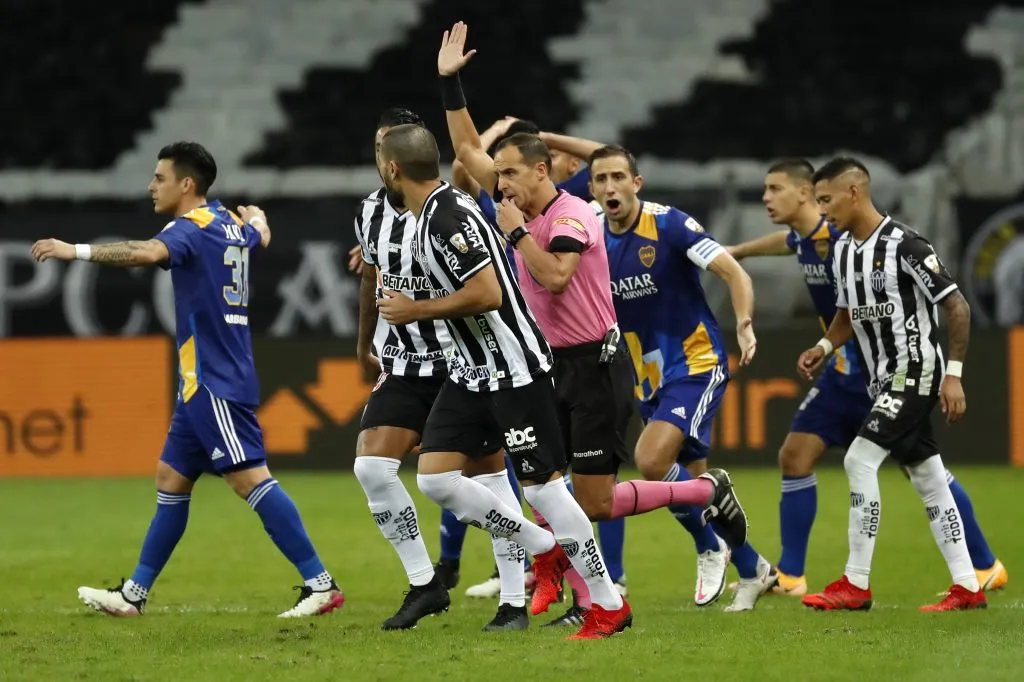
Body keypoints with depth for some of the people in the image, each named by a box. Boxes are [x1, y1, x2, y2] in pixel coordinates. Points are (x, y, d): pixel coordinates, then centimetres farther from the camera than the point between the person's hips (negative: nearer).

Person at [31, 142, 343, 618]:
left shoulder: (192, 228, -14)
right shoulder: (231, 225, 13)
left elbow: (149, 253, -35)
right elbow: (259, 235, 37)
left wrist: (77, 251, -37)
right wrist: (255, 216, 61)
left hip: (215, 383, -10)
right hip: (204, 382, 10)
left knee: (251, 478, -12)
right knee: (171, 480, 13)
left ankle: (320, 584, -14)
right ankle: (134, 594, 17)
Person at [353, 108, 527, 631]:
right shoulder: (370, 213, 4)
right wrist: (364, 344, 31)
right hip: (403, 367, 6)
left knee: (488, 477, -2)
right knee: (371, 466, -8)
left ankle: (514, 603, 6)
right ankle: (424, 583, 5)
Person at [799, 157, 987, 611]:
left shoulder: (903, 246, -18)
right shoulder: (842, 250, 7)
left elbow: (957, 307, -15)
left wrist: (953, 374, -18)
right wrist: (824, 348, 3)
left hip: (915, 372, -9)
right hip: (883, 380, 9)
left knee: (860, 460, -16)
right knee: (927, 478, 9)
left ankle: (856, 585, -12)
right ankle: (967, 587, 13)